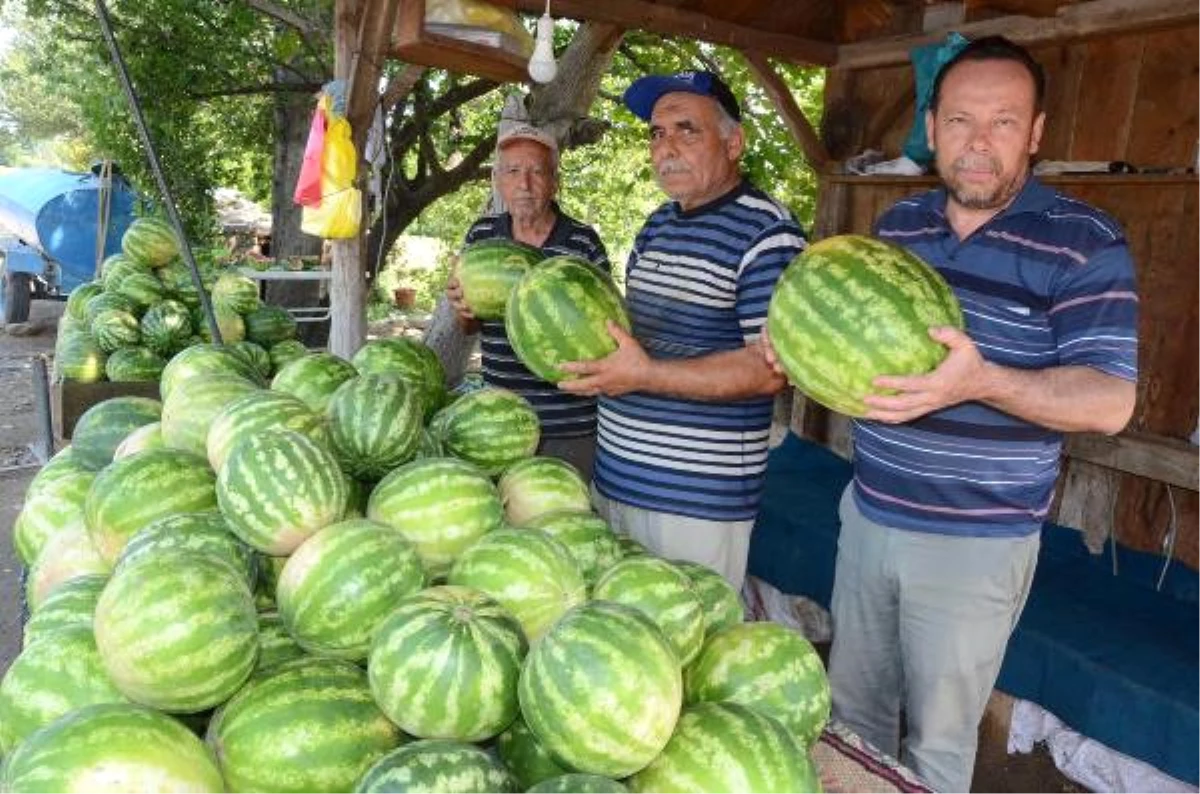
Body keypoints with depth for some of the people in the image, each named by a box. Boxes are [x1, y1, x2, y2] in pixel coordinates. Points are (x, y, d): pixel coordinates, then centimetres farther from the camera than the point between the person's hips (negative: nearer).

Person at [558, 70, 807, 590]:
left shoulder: (767, 234, -13)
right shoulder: (657, 224, 13)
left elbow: (772, 368, -20)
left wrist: (647, 374, -25)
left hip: (699, 500, -8)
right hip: (613, 478, 8)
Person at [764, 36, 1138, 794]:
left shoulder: (1084, 243, -11)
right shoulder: (897, 225, 5)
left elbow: (1110, 400, -16)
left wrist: (983, 381, -34)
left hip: (977, 541, -4)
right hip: (869, 514, 5)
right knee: (851, 712, 19)